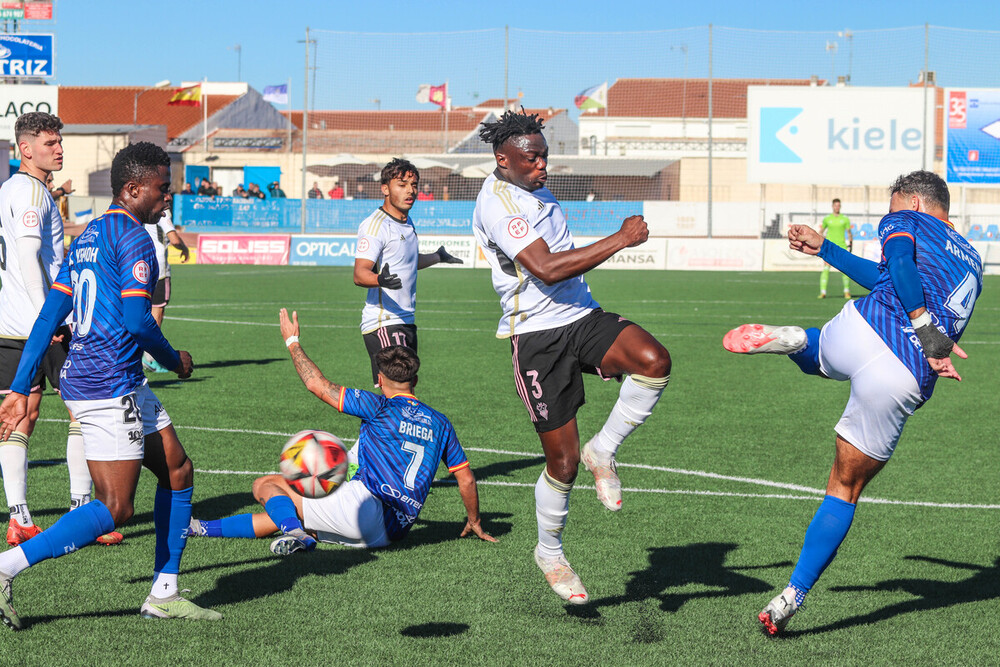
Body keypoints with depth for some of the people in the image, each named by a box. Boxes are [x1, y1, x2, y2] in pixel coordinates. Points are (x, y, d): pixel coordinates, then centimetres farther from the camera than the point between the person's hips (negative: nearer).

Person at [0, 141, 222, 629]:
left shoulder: (89, 236, 17)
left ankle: (163, 594, 18)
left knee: (178, 471, 15)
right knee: (114, 510, -8)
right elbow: (137, 321, -21)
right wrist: (175, 361, -2)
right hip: (110, 385, -10)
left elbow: (48, 317, 15)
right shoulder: (133, 237, -11)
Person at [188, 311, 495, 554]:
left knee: (266, 486, 0)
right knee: (283, 516, 20)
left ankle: (295, 532, -26)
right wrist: (474, 522, 32)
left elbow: (318, 385, -2)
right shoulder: (439, 422, 13)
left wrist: (292, 342, 12)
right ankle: (202, 528, 19)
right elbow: (466, 478, 16)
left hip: (363, 505, -7)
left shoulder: (381, 406, -3)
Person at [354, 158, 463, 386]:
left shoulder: (407, 222, 16)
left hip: (406, 321, 9)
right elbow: (360, 273, -24)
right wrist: (380, 279, -44)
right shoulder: (375, 225, -13)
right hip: (383, 322, -9)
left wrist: (437, 256, 51)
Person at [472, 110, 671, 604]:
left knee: (654, 361, -24)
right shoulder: (497, 203, -16)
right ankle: (549, 553, 22)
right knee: (563, 458, -2)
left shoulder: (535, 189, 14)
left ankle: (602, 451, -3)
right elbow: (546, 268, -27)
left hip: (583, 318, 7)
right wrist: (621, 239, -24)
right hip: (538, 336, -7)